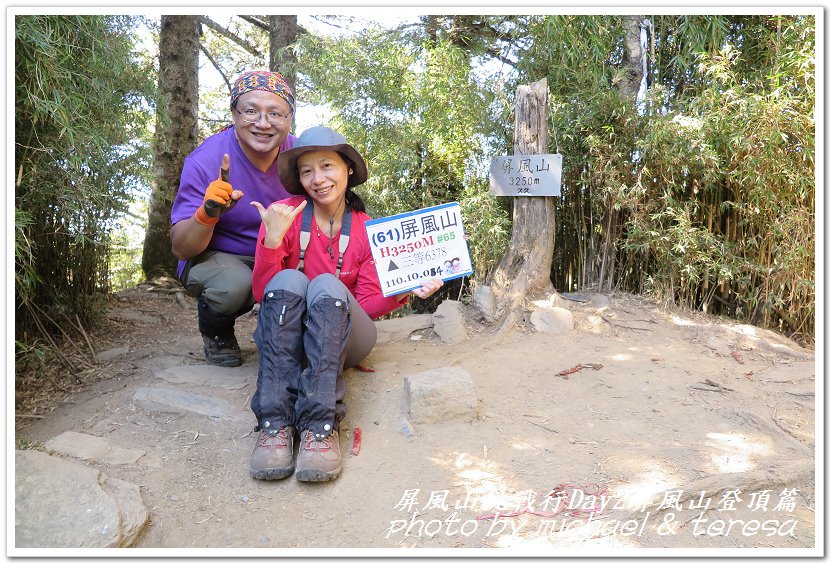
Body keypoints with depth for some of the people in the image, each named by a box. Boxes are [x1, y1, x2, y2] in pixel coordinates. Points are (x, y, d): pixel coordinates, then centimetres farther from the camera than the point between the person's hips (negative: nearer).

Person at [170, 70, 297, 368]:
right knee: (233, 284, -36)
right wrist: (208, 213, -42)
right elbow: (181, 249, -21)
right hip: (215, 257, -3)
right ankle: (216, 333, 2)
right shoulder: (204, 161, -21)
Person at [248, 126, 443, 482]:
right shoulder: (283, 214, -5)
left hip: (342, 337, 0)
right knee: (288, 281, -30)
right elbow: (262, 293, -10)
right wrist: (273, 237, -25)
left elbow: (368, 305, -1)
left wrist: (404, 292, -21)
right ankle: (275, 424, -37)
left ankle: (320, 427, -39)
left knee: (327, 286, -30)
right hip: (285, 335, 0)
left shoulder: (367, 231, -1)